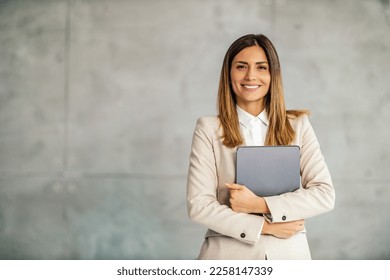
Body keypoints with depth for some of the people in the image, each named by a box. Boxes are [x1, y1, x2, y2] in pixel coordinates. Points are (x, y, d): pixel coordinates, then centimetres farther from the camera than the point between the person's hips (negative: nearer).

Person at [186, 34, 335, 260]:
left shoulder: (298, 125, 1)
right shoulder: (209, 129, -3)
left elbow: (325, 194, -5)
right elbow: (198, 205, -9)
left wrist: (260, 205, -14)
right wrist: (265, 226, -14)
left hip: (289, 252, 1)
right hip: (229, 252, -1)